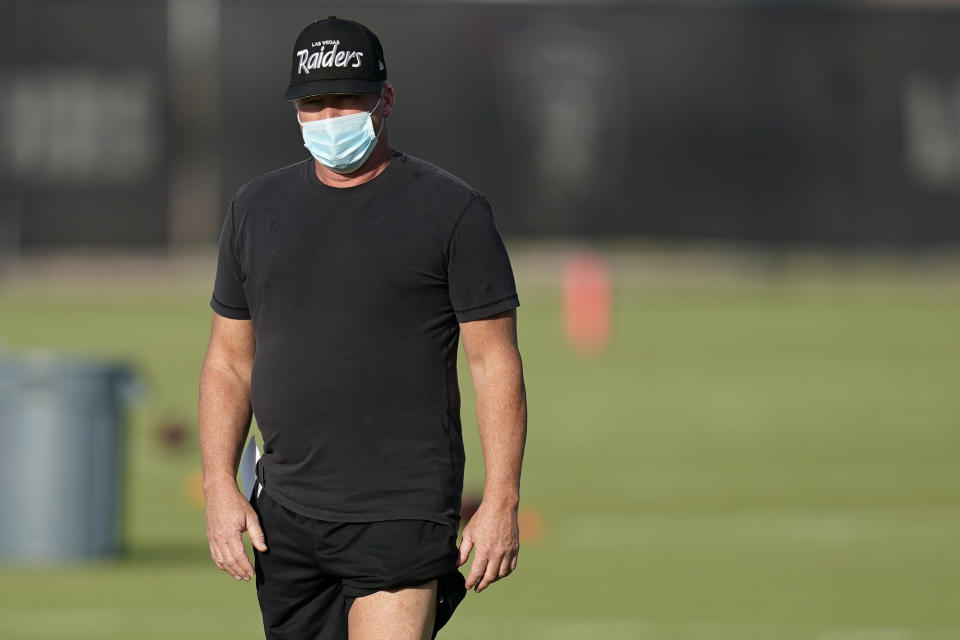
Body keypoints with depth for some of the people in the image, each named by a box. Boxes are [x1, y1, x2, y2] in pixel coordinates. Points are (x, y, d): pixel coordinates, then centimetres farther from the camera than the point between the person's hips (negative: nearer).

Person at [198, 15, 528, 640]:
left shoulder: (452, 210, -2)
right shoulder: (257, 207, 12)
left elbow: (495, 362, -3)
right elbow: (229, 360, 16)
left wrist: (501, 502, -9)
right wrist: (220, 486, 6)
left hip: (401, 517, -5)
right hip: (285, 513, 5)